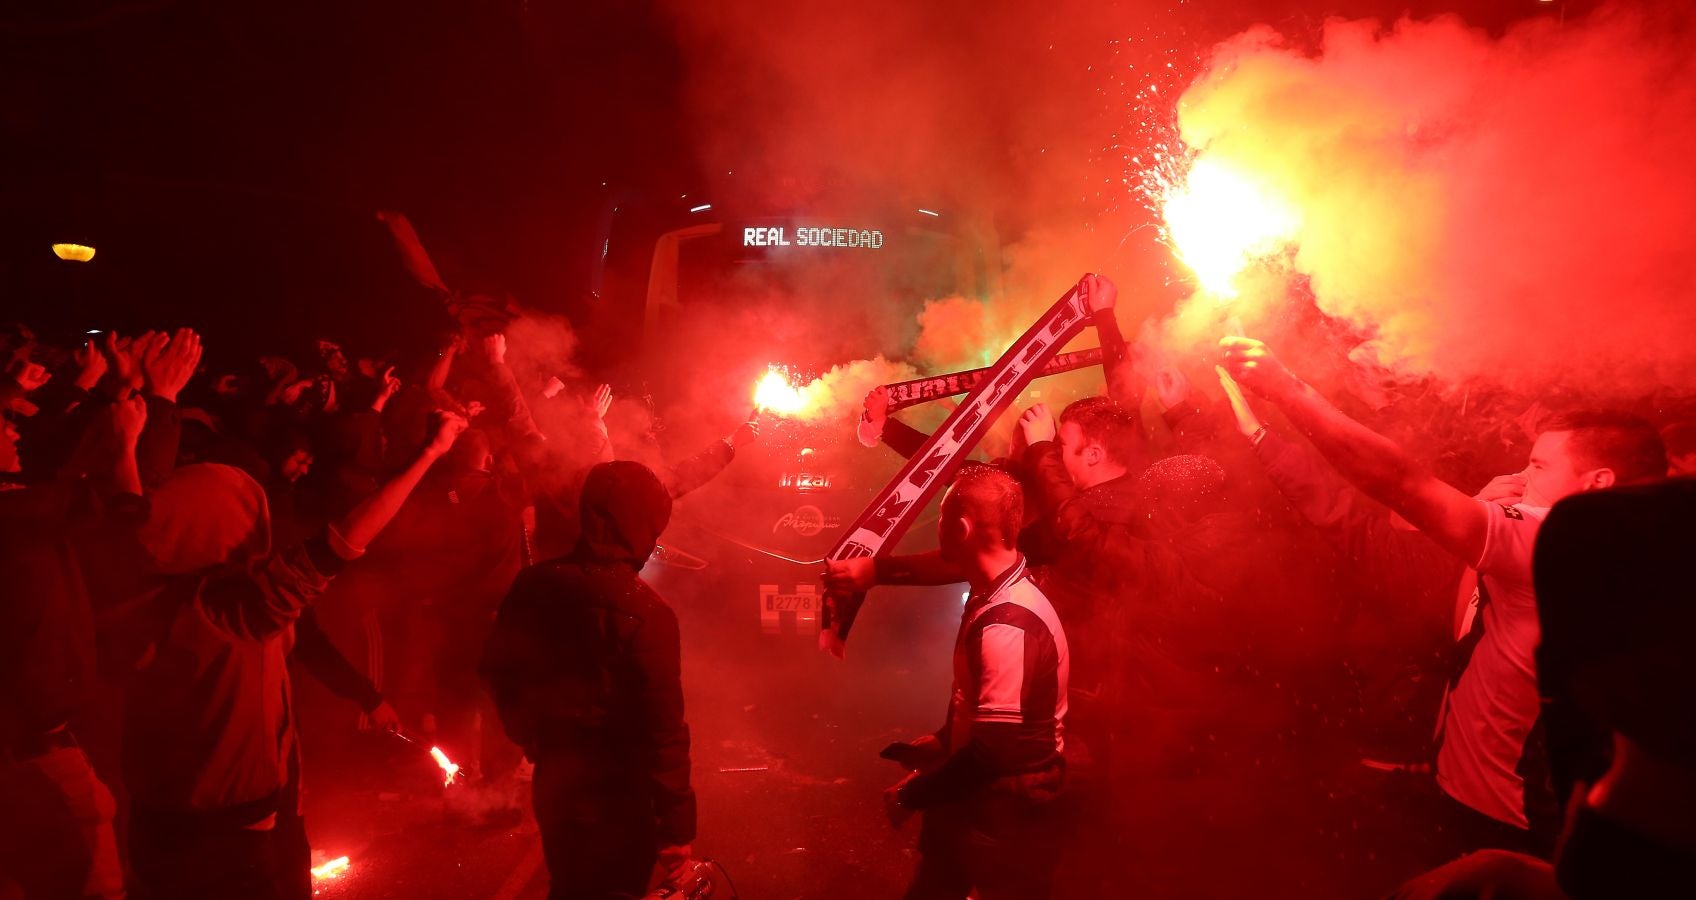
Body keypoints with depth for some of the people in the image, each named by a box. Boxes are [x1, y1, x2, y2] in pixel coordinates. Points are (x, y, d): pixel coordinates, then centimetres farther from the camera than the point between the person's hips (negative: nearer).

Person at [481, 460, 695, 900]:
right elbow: (664, 729, -23)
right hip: (618, 801, -6)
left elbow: (498, 670, 9)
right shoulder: (644, 612, -25)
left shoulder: (533, 584, -5)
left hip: (552, 786, 6)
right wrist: (677, 827, -13)